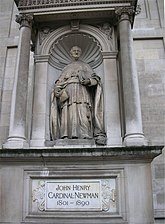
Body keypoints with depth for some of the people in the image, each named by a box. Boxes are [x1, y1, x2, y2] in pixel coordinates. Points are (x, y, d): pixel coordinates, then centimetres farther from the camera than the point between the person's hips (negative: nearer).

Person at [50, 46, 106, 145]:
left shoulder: (85, 66, 26)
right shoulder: (67, 68, 31)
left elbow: (95, 79, 14)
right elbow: (60, 81, 20)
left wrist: (88, 81, -9)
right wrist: (58, 90, -2)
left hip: (82, 91, -2)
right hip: (68, 93, 2)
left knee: (83, 114, -21)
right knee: (68, 114, -17)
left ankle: (86, 137, -32)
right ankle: (65, 137, -28)